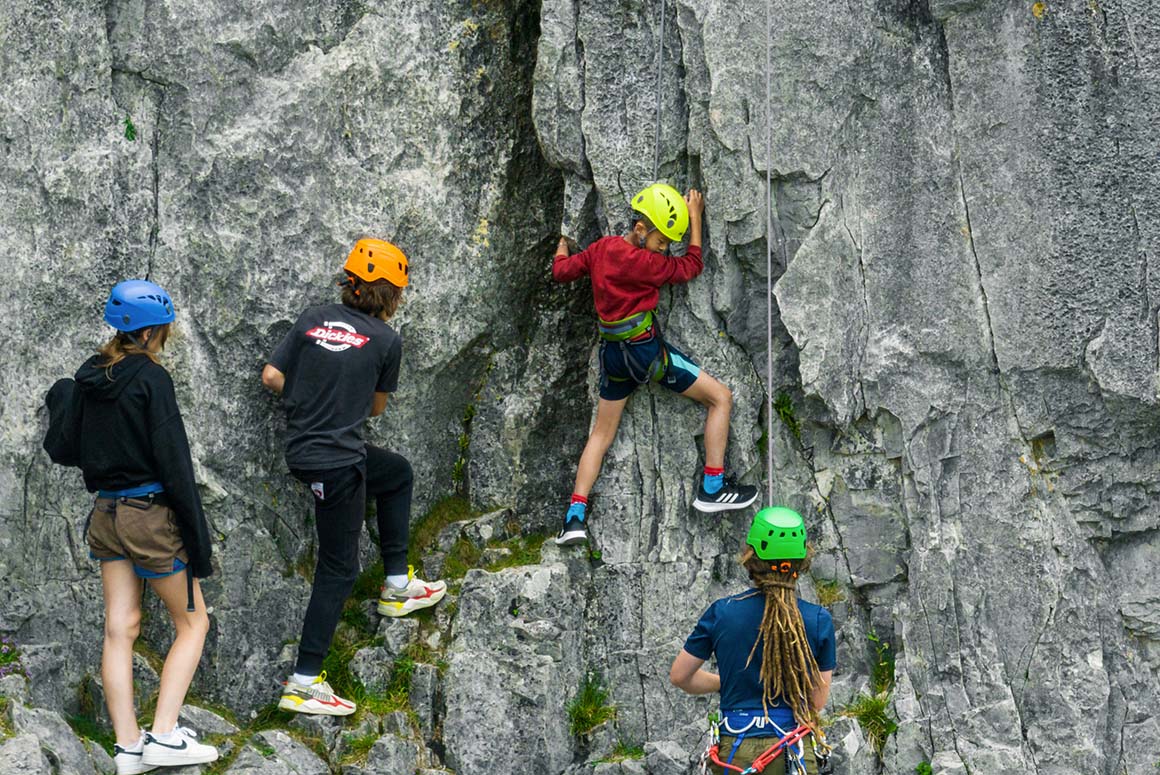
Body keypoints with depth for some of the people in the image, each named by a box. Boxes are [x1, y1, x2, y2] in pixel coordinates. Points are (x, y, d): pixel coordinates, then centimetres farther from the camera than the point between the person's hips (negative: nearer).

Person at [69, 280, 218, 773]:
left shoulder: (91, 378, 7)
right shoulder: (150, 379, -15)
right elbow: (174, 460, -16)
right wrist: (197, 537, -12)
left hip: (105, 512, 7)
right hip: (150, 513, -7)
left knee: (119, 629, 6)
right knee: (193, 623, 7)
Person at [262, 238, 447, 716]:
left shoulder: (313, 319, 4)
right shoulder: (386, 340, -7)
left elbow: (272, 376, 3)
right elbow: (376, 407, 5)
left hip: (301, 451, 7)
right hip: (336, 463, -7)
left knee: (397, 472, 30)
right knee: (338, 570, 3)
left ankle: (396, 584, 33)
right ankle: (303, 683, 1)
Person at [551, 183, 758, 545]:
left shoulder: (600, 248, 2)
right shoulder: (642, 262, -18)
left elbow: (561, 271, 16)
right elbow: (691, 266, -4)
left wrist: (563, 244, 36)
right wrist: (695, 218, 3)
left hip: (612, 353, 8)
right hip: (646, 349, -8)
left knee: (601, 434, 16)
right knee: (721, 397, 3)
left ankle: (575, 517, 7)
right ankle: (712, 488, 4)